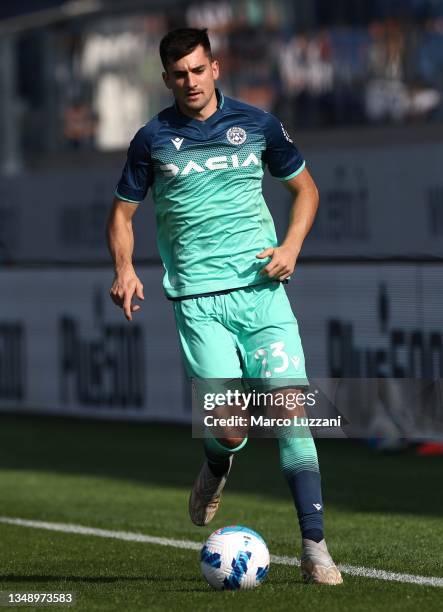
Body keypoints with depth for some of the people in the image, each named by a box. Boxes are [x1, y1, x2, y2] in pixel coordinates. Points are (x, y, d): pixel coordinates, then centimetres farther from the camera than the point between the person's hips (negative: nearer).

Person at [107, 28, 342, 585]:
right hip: (198, 302, -1)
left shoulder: (256, 124, 7)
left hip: (262, 289, 1)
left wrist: (291, 246, 1)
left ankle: (314, 548, -6)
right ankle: (216, 468, 24)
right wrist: (124, 268, -5)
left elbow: (305, 188, 18)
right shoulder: (153, 139, 5)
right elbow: (122, 211, 14)